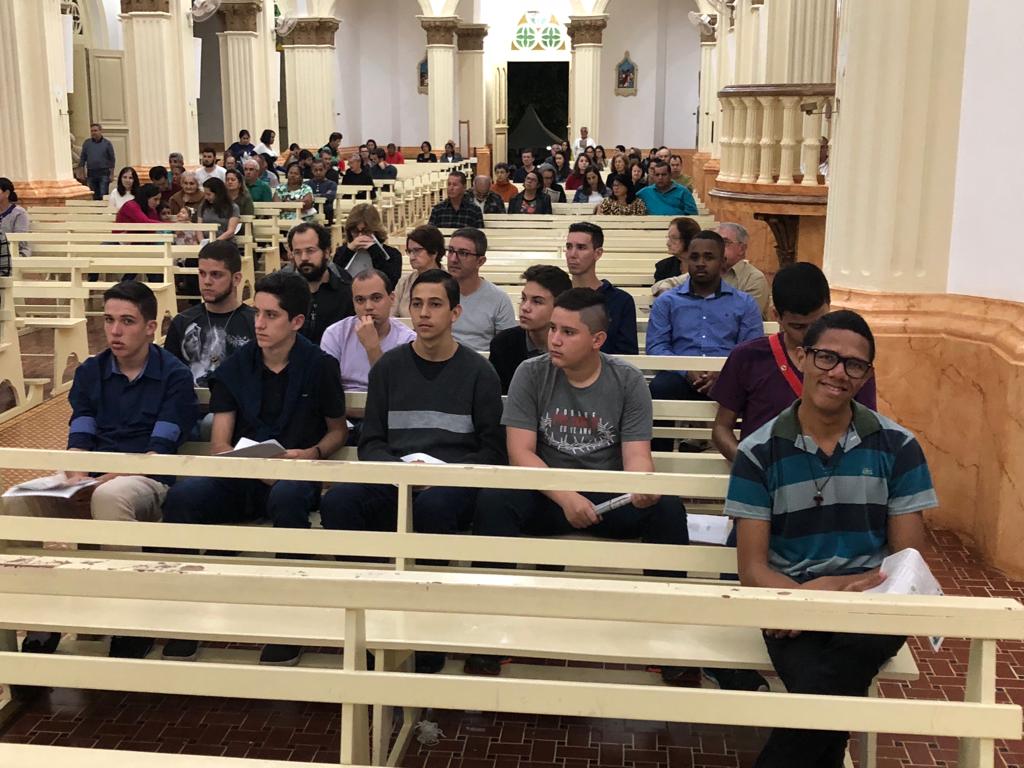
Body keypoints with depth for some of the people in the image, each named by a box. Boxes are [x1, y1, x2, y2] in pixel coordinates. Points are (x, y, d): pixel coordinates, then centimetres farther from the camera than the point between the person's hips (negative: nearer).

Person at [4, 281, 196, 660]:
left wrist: (108, 477, -23)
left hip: (147, 482, -4)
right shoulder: (89, 372, 13)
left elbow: (161, 451, -9)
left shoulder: (174, 375, -1)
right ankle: (38, 625, -14)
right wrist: (77, 479, -17)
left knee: (109, 497, -40)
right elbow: (78, 440, 6)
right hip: (93, 481, 4)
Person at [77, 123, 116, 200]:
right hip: (91, 173, 3)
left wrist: (111, 174, -3)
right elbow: (82, 159, 11)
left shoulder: (107, 143, 2)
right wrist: (82, 173, 4)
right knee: (94, 196, 6)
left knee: (103, 196, -10)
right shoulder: (86, 143, 8)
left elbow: (112, 159, 3)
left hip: (104, 173, -3)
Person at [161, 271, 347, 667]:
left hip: (294, 477, -3)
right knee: (182, 495, -28)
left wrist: (311, 453, -10)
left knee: (287, 497, -39)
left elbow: (338, 430, 12)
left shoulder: (320, 366, 3)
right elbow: (219, 444, 4)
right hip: (239, 479, 3)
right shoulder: (235, 367, 8)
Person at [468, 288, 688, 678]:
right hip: (547, 495, 0)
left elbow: (636, 455, -6)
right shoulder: (531, 375, -2)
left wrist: (643, 486, -32)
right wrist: (565, 498, -25)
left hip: (609, 498, 1)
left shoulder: (628, 381, 0)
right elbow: (521, 452, -9)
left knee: (668, 508, -27)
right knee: (492, 501, -30)